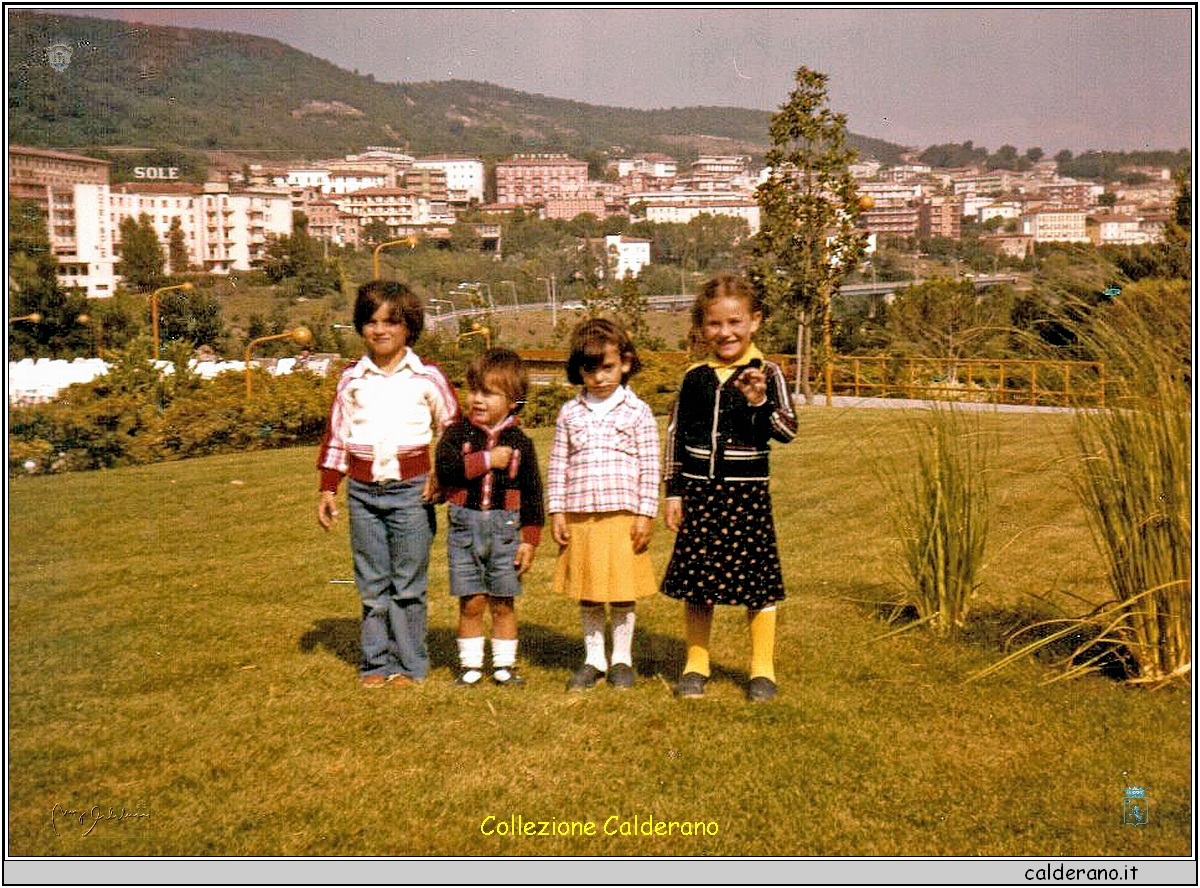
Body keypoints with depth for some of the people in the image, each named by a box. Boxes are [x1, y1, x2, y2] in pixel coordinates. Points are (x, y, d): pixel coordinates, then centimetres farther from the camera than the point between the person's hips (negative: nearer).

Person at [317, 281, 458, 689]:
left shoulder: (426, 377, 1)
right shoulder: (352, 379, 8)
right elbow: (336, 436, 13)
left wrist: (441, 474, -1)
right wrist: (328, 489, 9)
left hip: (411, 489, -2)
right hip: (363, 490, 3)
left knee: (408, 583, 3)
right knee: (372, 583, 8)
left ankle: (409, 664, 13)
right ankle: (376, 662, 17)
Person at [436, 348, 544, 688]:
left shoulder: (520, 442, 2)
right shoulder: (457, 433, 0)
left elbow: (532, 493, 5)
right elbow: (446, 467, -18)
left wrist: (530, 539, 0)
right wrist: (488, 461, -19)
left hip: (505, 527, 0)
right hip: (465, 526, 0)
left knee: (503, 603, 7)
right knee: (471, 603, 4)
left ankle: (504, 665, 19)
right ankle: (470, 664, 17)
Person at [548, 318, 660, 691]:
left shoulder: (637, 411, 0)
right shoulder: (570, 413, 7)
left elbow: (650, 467, 0)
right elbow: (557, 465, 10)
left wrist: (646, 514, -5)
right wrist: (555, 512, 4)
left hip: (623, 515, -2)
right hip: (578, 516, 2)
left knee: (623, 591, 4)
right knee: (586, 594, 9)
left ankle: (621, 659, 20)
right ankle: (594, 659, 22)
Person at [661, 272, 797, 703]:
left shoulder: (766, 374, -4)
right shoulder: (695, 377, 5)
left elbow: (788, 430, -12)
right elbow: (676, 433, 11)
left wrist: (760, 402, -30)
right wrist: (673, 492, 8)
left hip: (747, 490, -2)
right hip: (699, 490, 3)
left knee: (757, 580, 4)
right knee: (695, 583, 8)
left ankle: (762, 669, 19)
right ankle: (695, 666, 23)